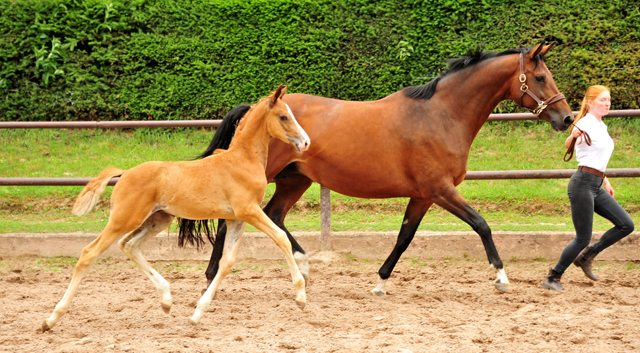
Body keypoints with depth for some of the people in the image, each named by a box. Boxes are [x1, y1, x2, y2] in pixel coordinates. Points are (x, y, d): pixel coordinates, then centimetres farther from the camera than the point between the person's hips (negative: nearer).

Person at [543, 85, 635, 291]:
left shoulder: (602, 127, 16)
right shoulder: (586, 124, -13)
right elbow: (568, 145, -32)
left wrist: (605, 181, 25)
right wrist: (574, 135, -54)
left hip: (596, 186, 9)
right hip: (583, 183, -9)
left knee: (626, 225, 3)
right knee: (583, 239, -6)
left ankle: (586, 256, 13)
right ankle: (552, 278, 8)